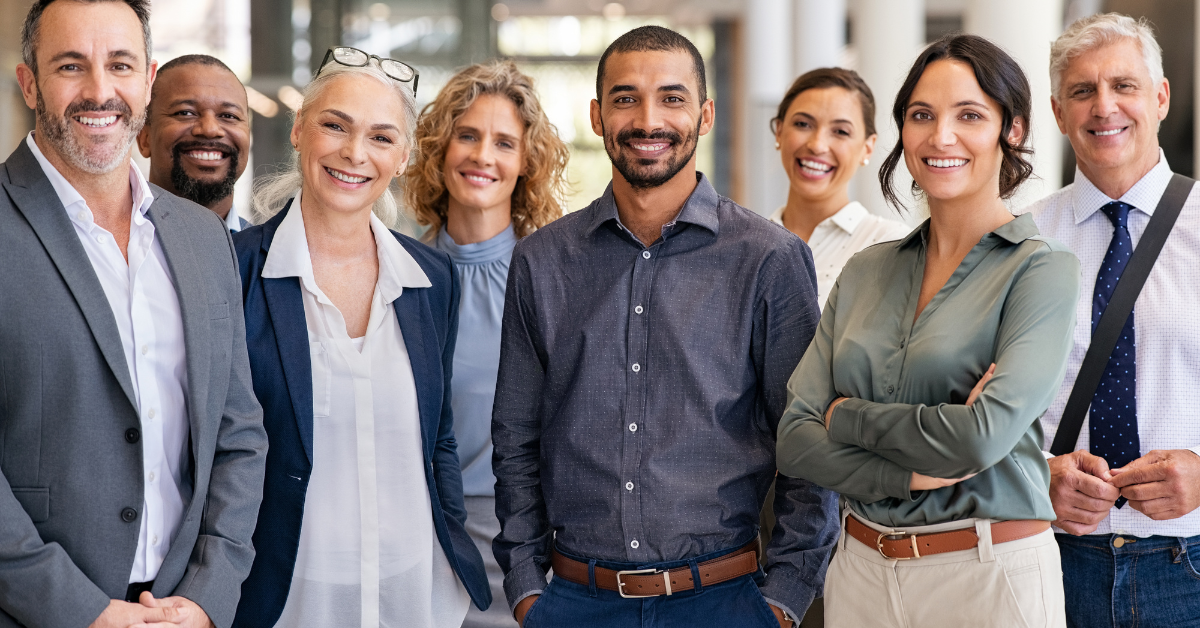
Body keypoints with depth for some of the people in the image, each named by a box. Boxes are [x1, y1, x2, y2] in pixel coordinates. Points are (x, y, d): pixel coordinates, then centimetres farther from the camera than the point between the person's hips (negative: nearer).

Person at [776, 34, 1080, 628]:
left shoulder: (1041, 269, -8)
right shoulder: (866, 270, 7)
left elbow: (984, 434, -21)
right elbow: (794, 439, 0)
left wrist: (847, 417, -7)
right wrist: (914, 471, -15)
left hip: (989, 577, -4)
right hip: (861, 571, 4)